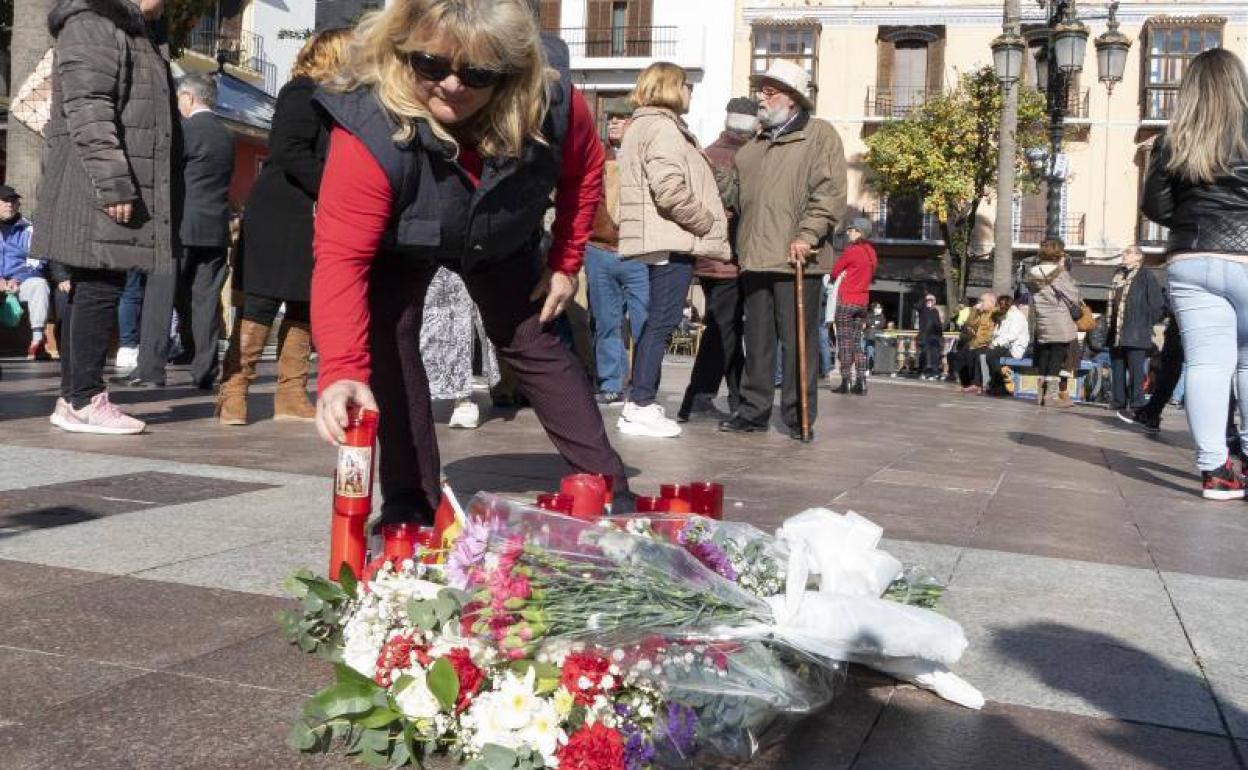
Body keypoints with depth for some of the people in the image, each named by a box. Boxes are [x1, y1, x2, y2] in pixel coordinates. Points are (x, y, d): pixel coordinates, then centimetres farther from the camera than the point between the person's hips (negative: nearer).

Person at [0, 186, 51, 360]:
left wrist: (17, 280, -12)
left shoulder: (28, 230, 14)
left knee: (39, 285, -33)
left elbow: (35, 261, 5)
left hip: (22, 280, 0)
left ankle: (37, 340, -39)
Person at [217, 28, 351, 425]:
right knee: (261, 306, -6)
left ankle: (291, 396, 12)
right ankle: (233, 391, 0)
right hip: (282, 218, -9)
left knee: (304, 309, 7)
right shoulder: (303, 92, -8)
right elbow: (289, 152, -20)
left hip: (313, 222, 9)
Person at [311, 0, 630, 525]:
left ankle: (607, 487, 18)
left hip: (501, 241, 2)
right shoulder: (370, 129, -43)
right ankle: (412, 503, -5)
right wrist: (341, 371, -62)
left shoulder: (552, 104, -33)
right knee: (386, 336, -20)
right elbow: (341, 256, -48)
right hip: (400, 244, -2)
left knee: (532, 340, 5)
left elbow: (585, 169, -9)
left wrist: (566, 262, -8)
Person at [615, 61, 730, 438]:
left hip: (661, 239, 11)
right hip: (673, 240, -11)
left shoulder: (643, 125, 23)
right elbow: (670, 190, -22)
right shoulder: (663, 127, -10)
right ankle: (641, 407, -8)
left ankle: (640, 403, 17)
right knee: (661, 321, -9)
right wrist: (708, 224, -11)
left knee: (656, 322, 13)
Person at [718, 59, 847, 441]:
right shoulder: (755, 143, 21)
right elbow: (739, 193, 25)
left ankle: (799, 417, 6)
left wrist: (807, 235, -18)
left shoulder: (820, 135, 0)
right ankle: (754, 409, 18)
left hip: (797, 257, -6)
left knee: (798, 340, -1)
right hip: (755, 256, 6)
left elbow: (830, 192, -9)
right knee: (757, 340, 10)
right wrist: (740, 243, 15)